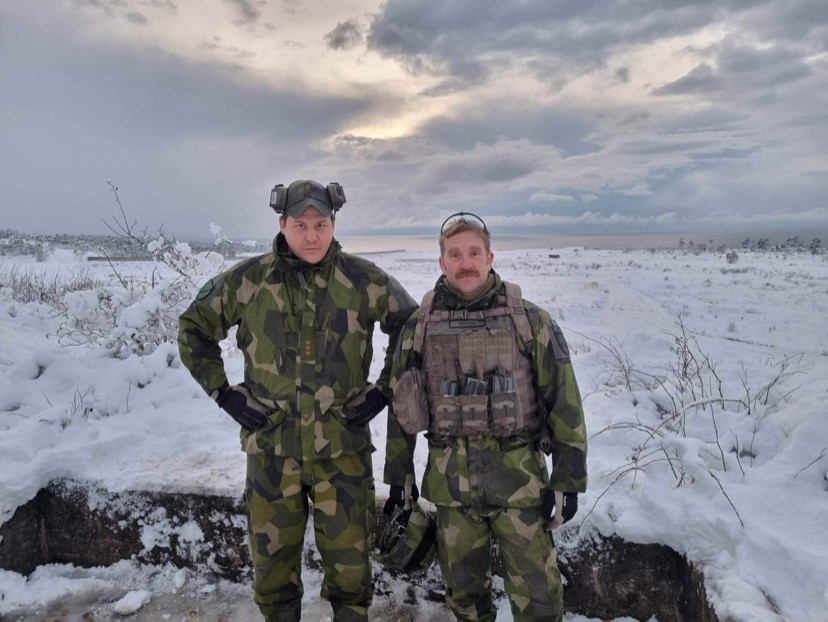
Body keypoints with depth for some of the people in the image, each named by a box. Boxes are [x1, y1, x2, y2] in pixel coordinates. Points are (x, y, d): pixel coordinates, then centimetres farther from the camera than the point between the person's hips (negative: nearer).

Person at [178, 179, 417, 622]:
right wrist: (224, 393, 2)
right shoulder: (248, 280, -3)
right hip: (271, 448, 1)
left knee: (349, 563, 11)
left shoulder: (363, 280, -5)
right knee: (273, 562, 16)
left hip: (343, 448, 0)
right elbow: (194, 329, 10)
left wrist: (385, 389, 1)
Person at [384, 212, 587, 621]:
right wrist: (399, 474, 9)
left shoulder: (530, 321, -4)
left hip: (519, 479, -2)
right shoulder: (419, 326, 2)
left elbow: (563, 403, -3)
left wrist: (567, 480, -4)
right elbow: (401, 405, 8)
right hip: (451, 482, 2)